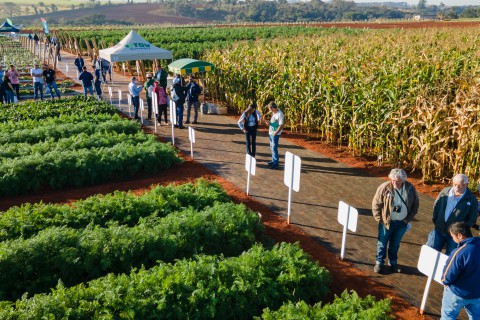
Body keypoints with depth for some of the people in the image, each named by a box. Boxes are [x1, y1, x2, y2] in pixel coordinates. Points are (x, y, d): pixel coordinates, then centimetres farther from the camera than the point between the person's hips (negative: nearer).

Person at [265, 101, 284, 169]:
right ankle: (273, 160, 31)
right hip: (271, 133, 9)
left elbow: (281, 125, -22)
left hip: (275, 134, -9)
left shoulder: (280, 114, -22)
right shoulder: (274, 112, 3)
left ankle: (276, 163, 4)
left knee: (274, 148, -4)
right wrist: (269, 123, -2)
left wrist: (275, 133, -20)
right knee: (272, 147, 18)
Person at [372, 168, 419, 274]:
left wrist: (408, 219, -1)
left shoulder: (410, 188, -7)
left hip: (402, 222, 2)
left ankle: (393, 263, 35)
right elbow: (376, 204, -9)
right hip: (386, 222, -2)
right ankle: (379, 263, 26)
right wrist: (379, 219, -10)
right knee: (382, 243, 9)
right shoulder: (385, 187, -16)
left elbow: (415, 204, 4)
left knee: (395, 244, 18)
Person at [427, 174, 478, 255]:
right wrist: (435, 220, 4)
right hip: (439, 230, 3)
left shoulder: (471, 199, -10)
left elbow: (472, 219, -4)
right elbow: (435, 206, 11)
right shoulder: (445, 192, -1)